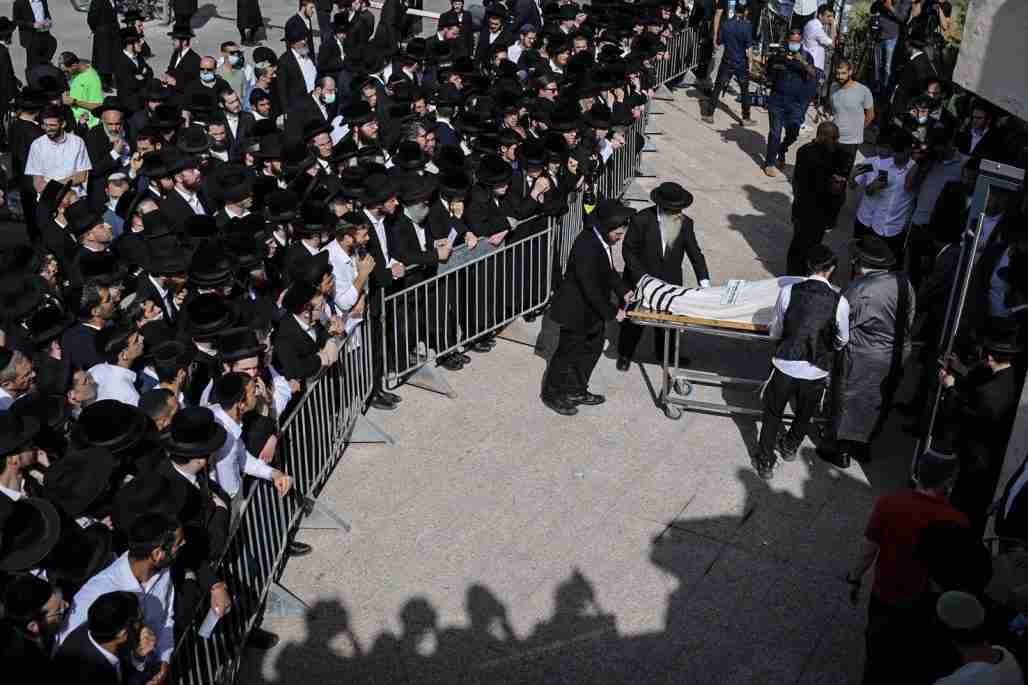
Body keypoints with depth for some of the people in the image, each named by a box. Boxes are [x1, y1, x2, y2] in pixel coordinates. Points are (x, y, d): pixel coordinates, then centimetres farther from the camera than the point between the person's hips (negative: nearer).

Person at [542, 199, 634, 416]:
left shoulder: (603, 241, -3)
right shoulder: (587, 248, -32)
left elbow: (609, 271, 15)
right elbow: (591, 289, -27)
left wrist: (623, 290, 2)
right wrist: (612, 312, -19)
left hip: (593, 309, 9)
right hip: (576, 311, -9)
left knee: (592, 349, 21)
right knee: (568, 352, 7)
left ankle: (577, 390, 38)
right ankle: (552, 394, 27)